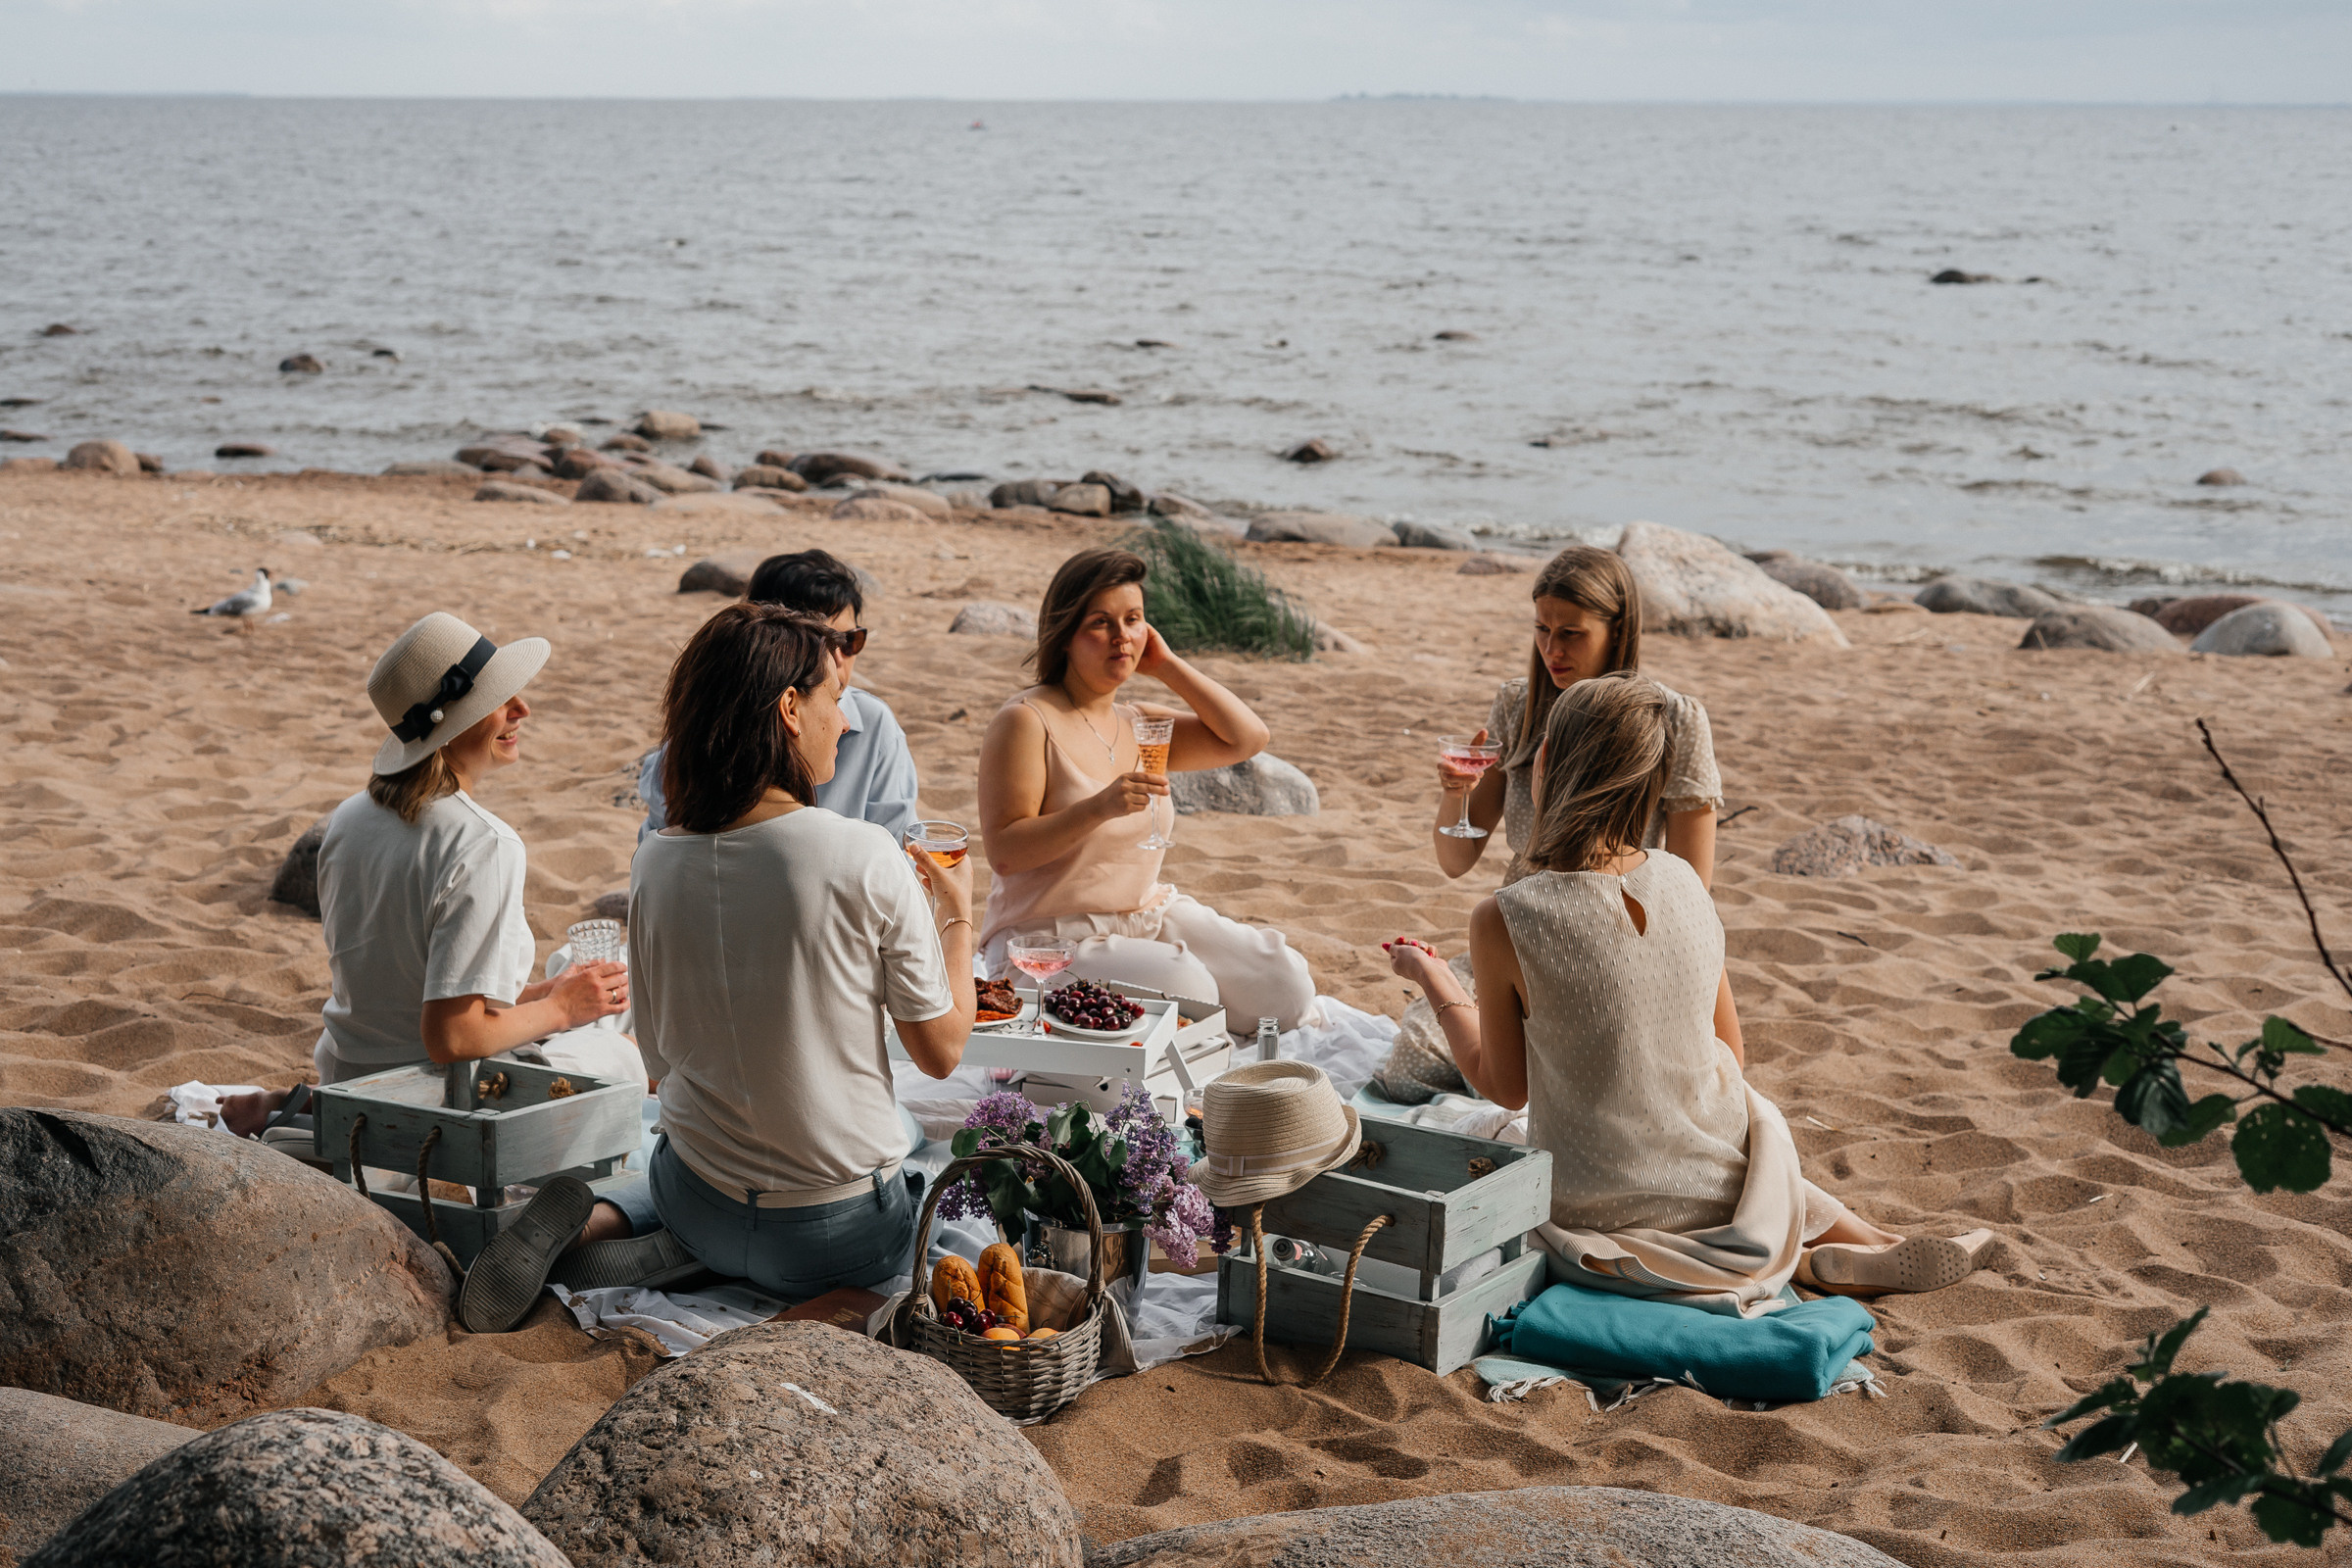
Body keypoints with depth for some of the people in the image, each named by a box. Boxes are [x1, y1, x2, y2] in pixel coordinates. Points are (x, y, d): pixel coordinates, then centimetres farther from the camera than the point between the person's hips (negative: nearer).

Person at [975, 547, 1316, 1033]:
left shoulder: (1139, 724, 12)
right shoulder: (1027, 722, -11)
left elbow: (1247, 738, 6)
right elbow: (1004, 853, -17)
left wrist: (1166, 665, 4)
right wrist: (1100, 807, -30)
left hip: (1148, 915, 7)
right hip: (1048, 937, -7)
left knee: (1284, 985, -9)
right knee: (1188, 989, -30)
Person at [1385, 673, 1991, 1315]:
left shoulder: (1504, 920, -19)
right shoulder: (1683, 881, -5)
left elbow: (1504, 1086, -5)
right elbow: (1733, 1057, 5)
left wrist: (1432, 977, 9)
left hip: (1596, 1210, -5)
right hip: (1723, 1187, 5)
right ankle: (1853, 1244, 17)